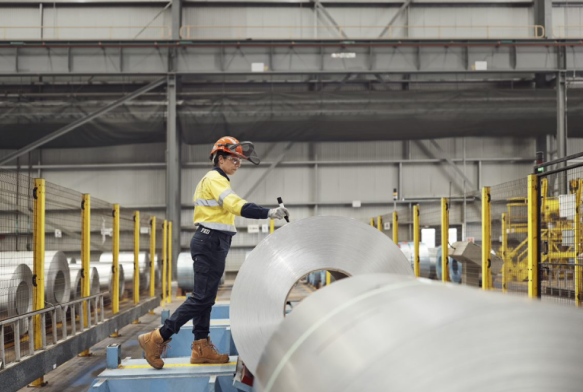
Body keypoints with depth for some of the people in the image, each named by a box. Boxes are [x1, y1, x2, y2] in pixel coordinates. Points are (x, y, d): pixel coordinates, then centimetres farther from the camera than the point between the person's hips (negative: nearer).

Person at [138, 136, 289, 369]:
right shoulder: (215, 180, -11)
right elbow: (237, 206, -26)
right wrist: (269, 213, -35)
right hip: (211, 242, -11)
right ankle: (157, 339, -9)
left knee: (205, 298, 10)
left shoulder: (213, 180, 22)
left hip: (211, 243, 11)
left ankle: (201, 348, 13)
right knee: (201, 298, -11)